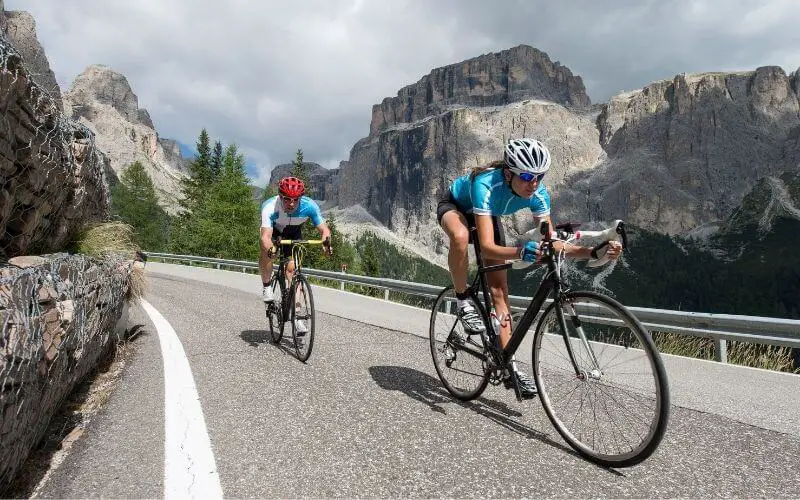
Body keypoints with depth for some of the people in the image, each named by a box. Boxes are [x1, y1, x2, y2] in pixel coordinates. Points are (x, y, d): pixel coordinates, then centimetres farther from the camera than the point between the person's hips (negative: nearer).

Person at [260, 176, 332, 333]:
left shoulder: (309, 206, -33)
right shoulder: (269, 207, -38)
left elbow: (324, 229, -29)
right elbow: (266, 236, -46)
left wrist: (326, 241, -50)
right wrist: (271, 249, -67)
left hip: (293, 234, 1)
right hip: (273, 232, -1)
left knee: (292, 269, -12)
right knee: (266, 253, -33)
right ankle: (267, 286, -6)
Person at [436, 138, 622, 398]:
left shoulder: (538, 193, -26)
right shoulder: (486, 185, -42)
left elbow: (552, 243, -22)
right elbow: (487, 247, -49)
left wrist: (594, 252, -35)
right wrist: (521, 252, -66)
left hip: (487, 215, 4)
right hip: (455, 205, -4)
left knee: (498, 288, -6)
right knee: (461, 236, -43)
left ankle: (508, 366, 0)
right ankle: (463, 301, -18)